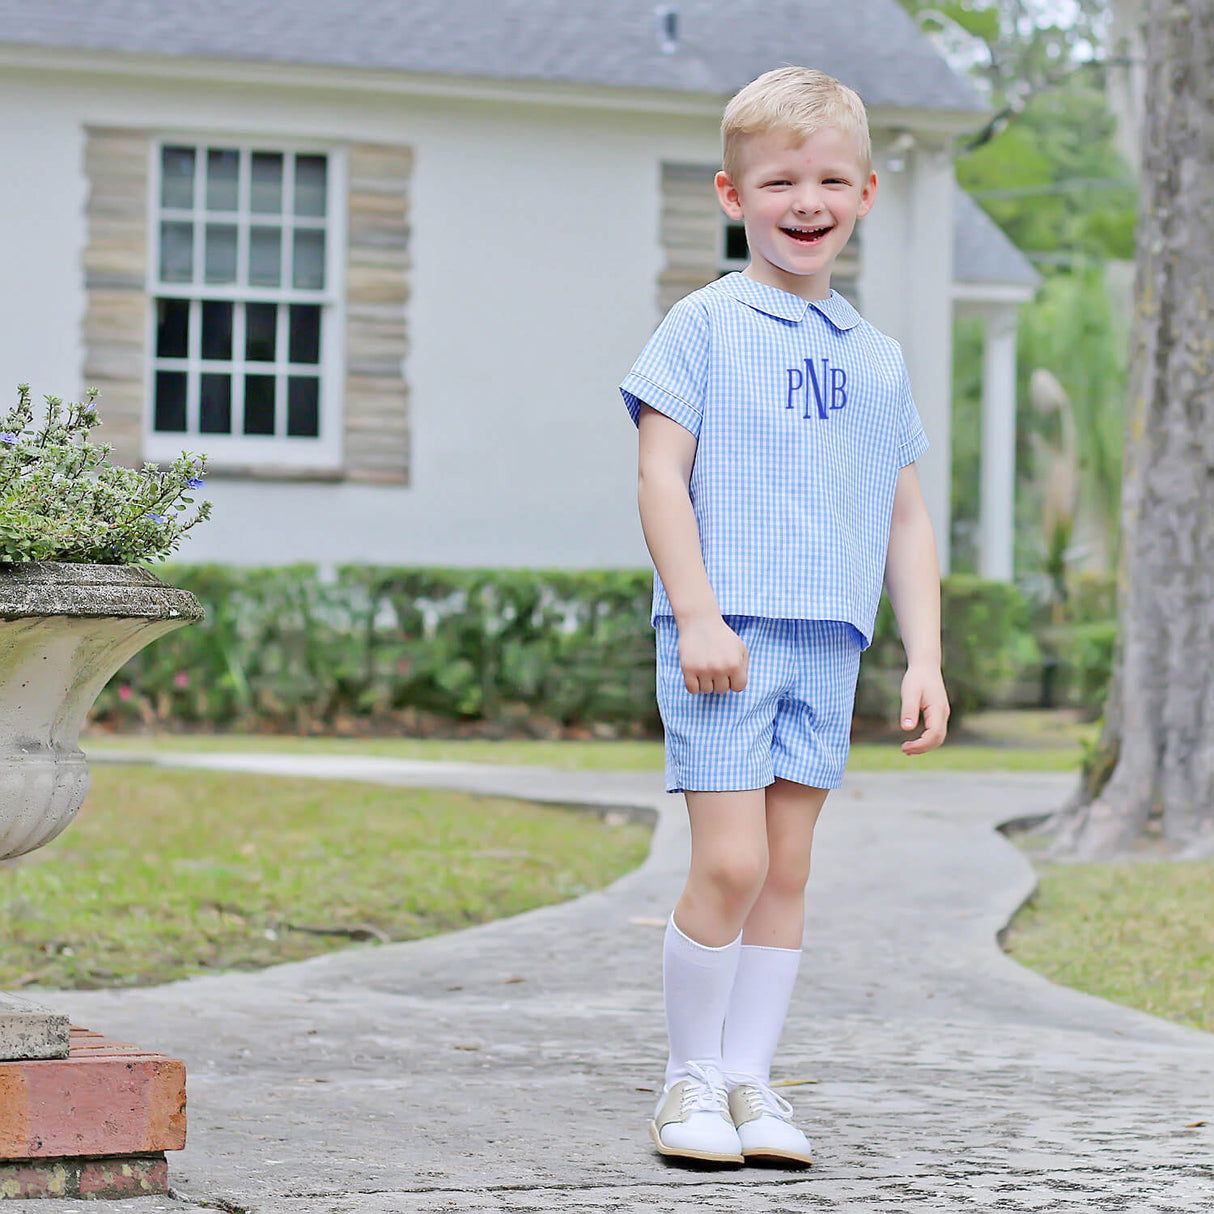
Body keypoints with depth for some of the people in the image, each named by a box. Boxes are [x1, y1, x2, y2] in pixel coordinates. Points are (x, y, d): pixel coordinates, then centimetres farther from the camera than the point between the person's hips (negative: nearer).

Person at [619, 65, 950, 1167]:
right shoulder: (705, 327, 0)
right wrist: (697, 614, -15)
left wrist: (924, 654, 9)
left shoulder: (876, 360, 15)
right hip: (726, 631, -5)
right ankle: (691, 1080, 3)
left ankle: (748, 1079, 14)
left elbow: (907, 519, 17)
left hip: (829, 642, 5)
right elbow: (662, 474, -6)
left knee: (788, 872, 6)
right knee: (731, 862, -11)